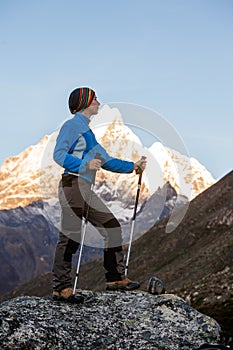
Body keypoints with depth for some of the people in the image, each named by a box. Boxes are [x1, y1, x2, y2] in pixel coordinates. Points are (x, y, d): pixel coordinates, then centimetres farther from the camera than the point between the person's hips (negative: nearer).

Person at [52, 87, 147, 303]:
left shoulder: (87, 131, 24)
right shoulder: (72, 125, -4)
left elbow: (106, 161, 24)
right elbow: (59, 154, -17)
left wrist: (133, 167, 16)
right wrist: (85, 165, -31)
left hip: (86, 189, 10)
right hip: (73, 185, -10)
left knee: (112, 227, 9)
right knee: (70, 237, -9)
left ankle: (115, 278, 15)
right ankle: (60, 288, -3)